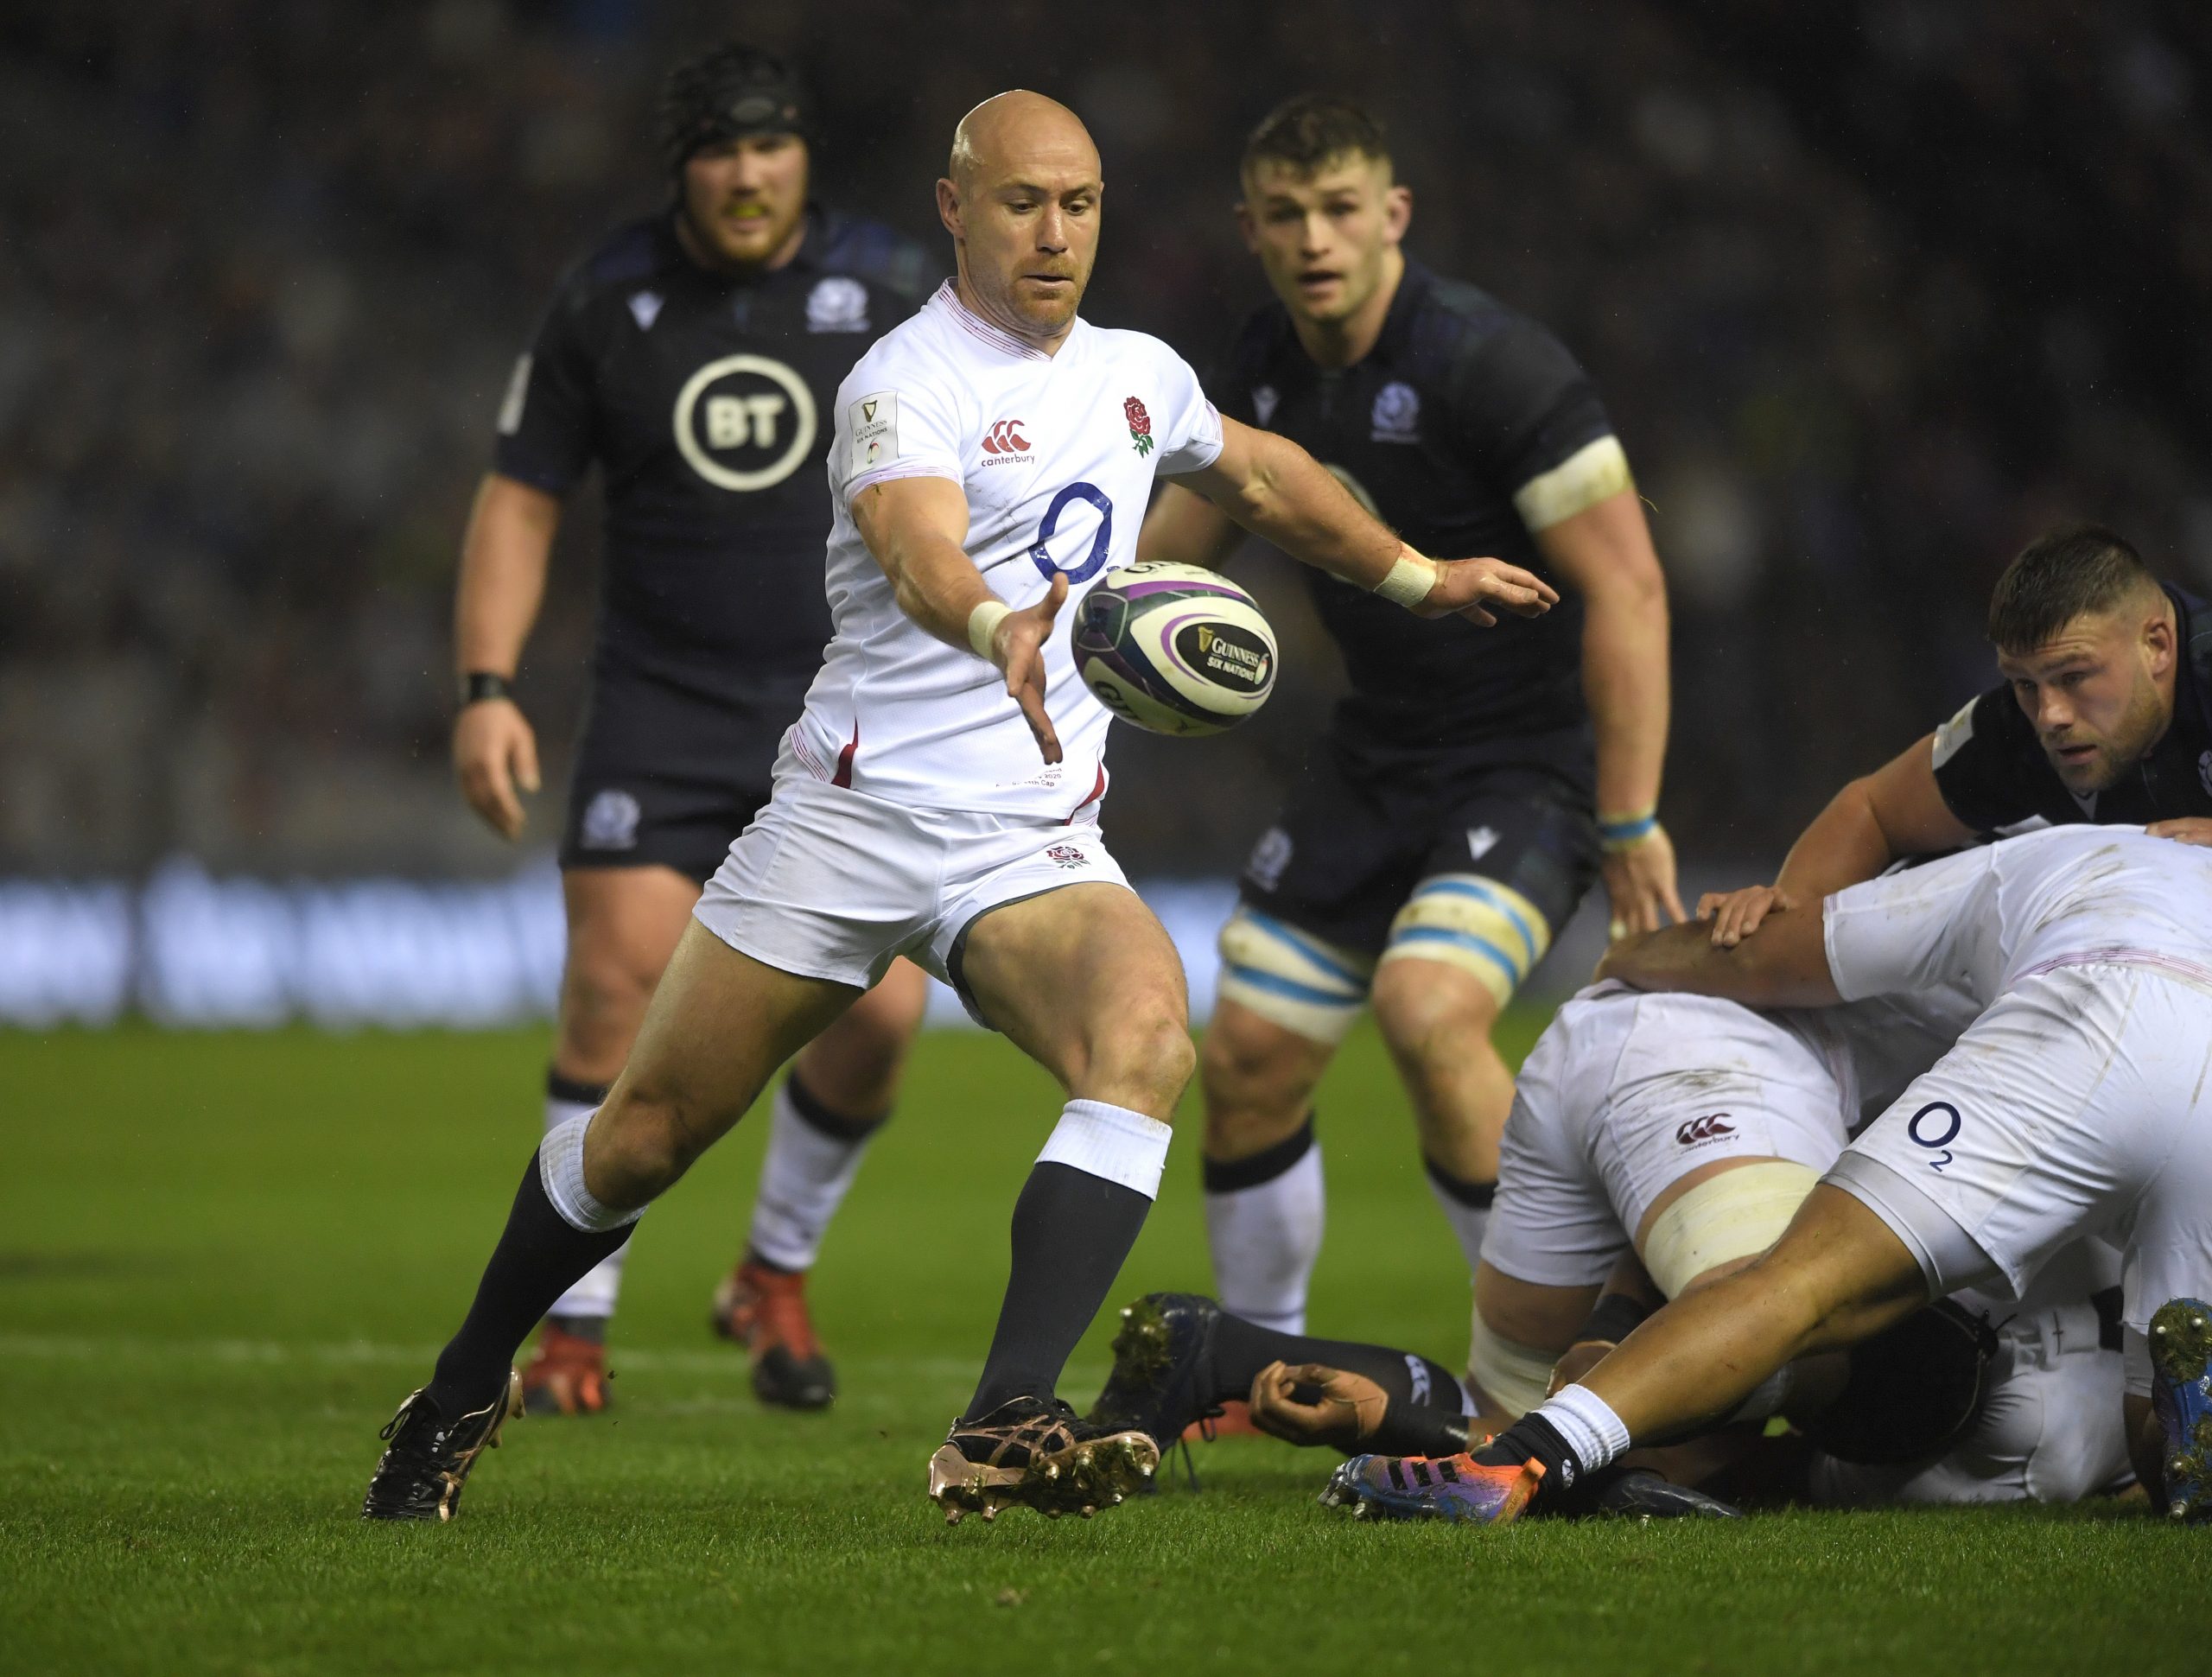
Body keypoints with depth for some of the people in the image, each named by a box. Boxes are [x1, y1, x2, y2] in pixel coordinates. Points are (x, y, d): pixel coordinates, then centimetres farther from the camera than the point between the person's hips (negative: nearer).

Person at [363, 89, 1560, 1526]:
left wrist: (1418, 575, 41)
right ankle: (463, 1397, 29)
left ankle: (1003, 1432, -35)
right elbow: (921, 552, -32)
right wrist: (1007, 627, -53)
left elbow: (1268, 478, 34)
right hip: (852, 812, -4)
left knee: (1147, 1039, -27)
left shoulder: (1136, 375, 12)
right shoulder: (907, 382, -11)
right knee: (648, 1132, 3)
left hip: (1035, 843, 4)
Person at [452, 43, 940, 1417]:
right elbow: (522, 497, 5)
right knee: (617, 992, -13)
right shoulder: (606, 305, 0)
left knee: (879, 1010, -10)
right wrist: (488, 687, -5)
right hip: (663, 712, 0)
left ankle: (778, 1275, 16)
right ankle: (575, 1322, 1)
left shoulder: (892, 293, -2)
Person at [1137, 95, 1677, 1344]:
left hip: (1531, 761, -8)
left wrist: (1630, 823, -23)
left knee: (1426, 1007, -30)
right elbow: (1173, 549, 17)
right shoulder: (1266, 371, 2)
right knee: (1250, 1055, 5)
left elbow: (1627, 590, -22)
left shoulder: (1489, 364, -21)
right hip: (1377, 758, 8)